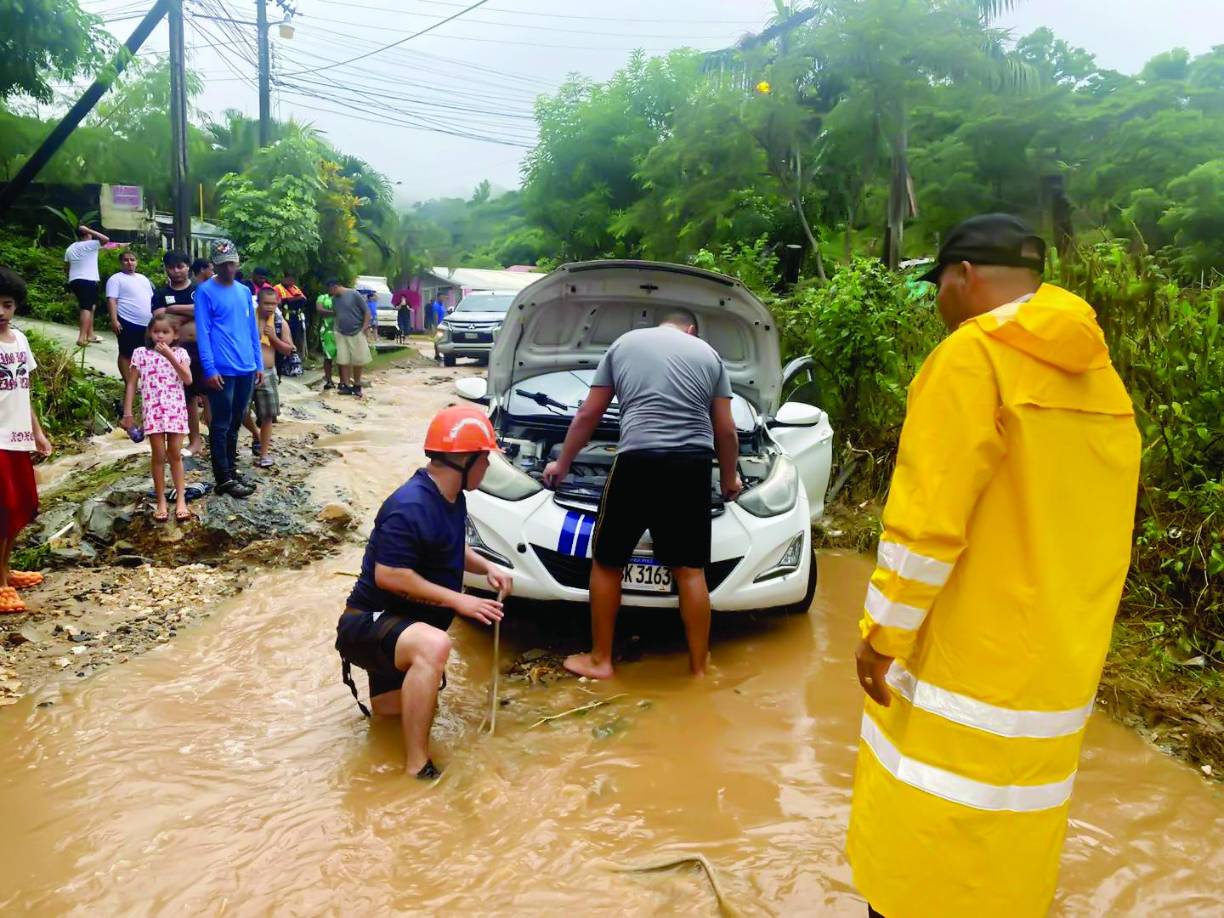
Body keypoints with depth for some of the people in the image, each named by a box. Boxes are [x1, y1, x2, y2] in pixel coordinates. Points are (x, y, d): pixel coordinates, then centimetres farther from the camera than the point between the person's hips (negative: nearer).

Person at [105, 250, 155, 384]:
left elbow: (152, 300, 23)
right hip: (128, 323, -7)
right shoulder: (116, 279, -2)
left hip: (147, 324, 7)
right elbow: (111, 300, -11)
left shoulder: (143, 278, 19)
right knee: (126, 354, -1)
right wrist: (114, 320, -21)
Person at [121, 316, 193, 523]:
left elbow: (188, 380, -10)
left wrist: (170, 356, -16)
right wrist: (127, 413, 0)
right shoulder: (141, 353, 3)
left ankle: (180, 500, 10)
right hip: (152, 411, 0)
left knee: (175, 455, 5)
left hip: (176, 410, 0)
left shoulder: (180, 353, 4)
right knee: (159, 456, 1)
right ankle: (161, 502, 10)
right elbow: (131, 384, 4)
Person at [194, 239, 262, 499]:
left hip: (246, 369, 6)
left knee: (235, 423, 15)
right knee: (221, 425, 1)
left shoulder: (244, 291, 12)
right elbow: (202, 332, -10)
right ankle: (224, 479, 6)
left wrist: (259, 363, 12)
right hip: (222, 370, -6)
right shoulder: (205, 291, -6)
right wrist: (209, 369, -16)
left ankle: (232, 469, 26)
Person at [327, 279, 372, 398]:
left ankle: (357, 386, 15)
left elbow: (367, 312, -8)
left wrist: (364, 329, -11)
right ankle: (347, 386, 4)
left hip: (357, 333, -4)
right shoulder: (334, 299, 7)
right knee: (344, 361, -1)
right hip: (341, 334, 4)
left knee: (358, 361, 2)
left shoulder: (354, 294, -9)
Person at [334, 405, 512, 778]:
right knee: (434, 645, -41)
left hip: (405, 623, 10)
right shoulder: (410, 507, -27)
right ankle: (417, 767, -32)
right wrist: (456, 600, -27)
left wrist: (487, 568, 1)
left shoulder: (452, 498, 2)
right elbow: (388, 576, -30)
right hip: (368, 621, -10)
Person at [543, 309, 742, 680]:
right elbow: (726, 431, 18)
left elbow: (588, 416, 19)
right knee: (691, 570, 9)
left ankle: (600, 660, 19)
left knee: (606, 562, 12)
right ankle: (699, 668, 16)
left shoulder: (624, 344, 17)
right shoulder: (709, 354, 18)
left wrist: (562, 464, 31)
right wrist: (729, 478, 35)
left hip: (638, 461, -2)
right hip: (693, 465, 2)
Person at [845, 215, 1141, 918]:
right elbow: (1101, 528, 13)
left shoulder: (973, 356, -14)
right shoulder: (1100, 376, 10)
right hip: (1062, 669, 8)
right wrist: (1063, 634, 18)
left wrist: (882, 634, -9)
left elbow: (927, 521, -19)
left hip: (968, 668, -8)